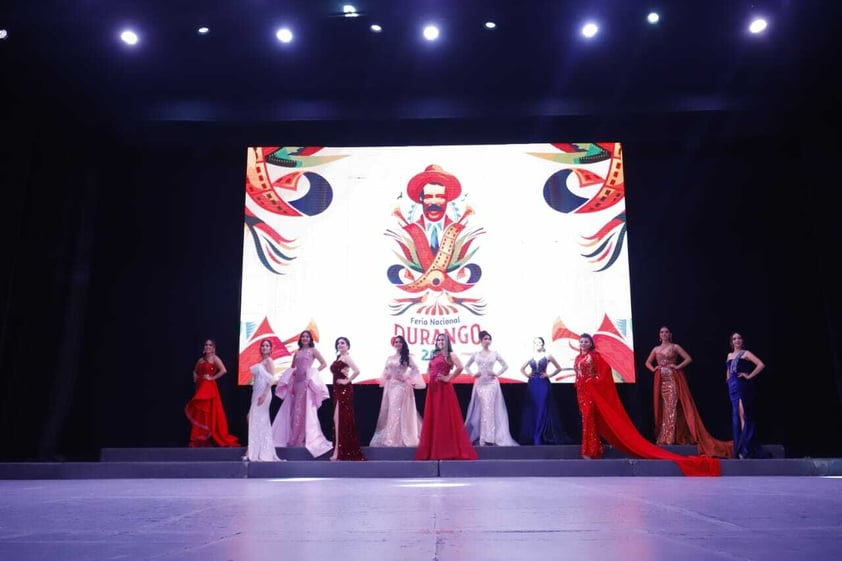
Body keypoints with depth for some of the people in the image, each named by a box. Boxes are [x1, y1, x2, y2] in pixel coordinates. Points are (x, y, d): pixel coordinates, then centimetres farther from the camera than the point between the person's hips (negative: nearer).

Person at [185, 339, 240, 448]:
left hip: (209, 388, -7)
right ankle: (199, 440, 14)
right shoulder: (201, 360, 15)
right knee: (199, 415, 8)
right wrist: (196, 379, 10)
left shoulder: (214, 358, -5)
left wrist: (212, 378, -14)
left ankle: (210, 439, 0)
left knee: (210, 414, -5)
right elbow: (195, 372, 30)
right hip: (200, 388, 8)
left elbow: (223, 370, -20)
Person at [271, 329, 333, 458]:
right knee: (296, 410, 7)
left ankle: (307, 438, -3)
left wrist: (314, 372, -9)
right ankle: (295, 438, 13)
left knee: (306, 409, -7)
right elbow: (292, 367, 23)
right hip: (297, 382, 5)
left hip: (307, 382, -5)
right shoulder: (297, 352, 17)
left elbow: (324, 364, -2)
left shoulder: (313, 350, 3)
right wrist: (292, 372, 2)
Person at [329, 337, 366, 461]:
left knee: (340, 419, -9)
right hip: (338, 390, 9)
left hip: (344, 390, -9)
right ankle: (343, 450, 18)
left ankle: (338, 451, -8)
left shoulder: (347, 357, -10)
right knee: (341, 419, 12)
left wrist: (347, 380, -16)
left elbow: (357, 371, -24)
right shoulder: (338, 358, 16)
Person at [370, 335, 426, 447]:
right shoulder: (390, 357, 12)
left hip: (401, 386, -5)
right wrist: (386, 376, 1)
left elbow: (415, 369, -6)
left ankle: (400, 438, -3)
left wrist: (406, 378, -9)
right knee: (390, 410, 5)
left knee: (400, 410, -8)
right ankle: (391, 437, 13)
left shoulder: (407, 357, -1)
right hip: (391, 386, 5)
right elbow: (385, 370, 21)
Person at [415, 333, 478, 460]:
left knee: (445, 417, -6)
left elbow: (460, 367, -19)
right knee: (433, 417, 7)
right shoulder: (434, 355, 17)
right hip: (433, 389, 7)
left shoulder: (451, 354, -3)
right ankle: (434, 448, 13)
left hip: (444, 388, -7)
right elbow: (429, 369, 31)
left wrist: (449, 378, -13)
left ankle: (448, 448, -1)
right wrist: (430, 378, 13)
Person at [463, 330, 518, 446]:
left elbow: (505, 366, 10)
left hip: (491, 383, -1)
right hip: (480, 383, 1)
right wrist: (472, 374, 2)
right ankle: (482, 438, 3)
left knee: (490, 408, -7)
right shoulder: (476, 354, 7)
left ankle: (489, 437, -5)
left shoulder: (495, 353, 5)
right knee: (482, 409, -2)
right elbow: (466, 366, 17)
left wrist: (497, 373, -2)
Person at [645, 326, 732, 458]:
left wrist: (678, 367, -10)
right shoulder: (656, 349, 13)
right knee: (662, 407, 4)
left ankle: (671, 437, -8)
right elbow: (648, 362, 22)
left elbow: (688, 359, -3)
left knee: (672, 407, -8)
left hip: (673, 379, -4)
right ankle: (663, 436, 8)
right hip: (661, 381, 4)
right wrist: (653, 369, 4)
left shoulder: (675, 347, 2)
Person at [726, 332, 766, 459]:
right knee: (736, 416, 8)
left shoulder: (746, 353, -1)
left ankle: (745, 449, -9)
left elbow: (761, 365, -13)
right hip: (733, 388, 7)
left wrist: (749, 376, -12)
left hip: (743, 387, -7)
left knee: (744, 416, -9)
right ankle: (739, 448, 13)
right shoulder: (729, 355, 18)